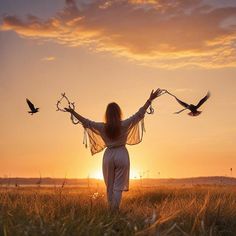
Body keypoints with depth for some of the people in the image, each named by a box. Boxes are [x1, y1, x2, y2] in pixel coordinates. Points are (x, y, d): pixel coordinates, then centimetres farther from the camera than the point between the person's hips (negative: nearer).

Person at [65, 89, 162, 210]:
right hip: (122, 155, -2)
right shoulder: (125, 124, -8)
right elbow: (139, 114, -8)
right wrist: (150, 100, -6)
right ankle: (115, 209, -6)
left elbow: (86, 121, 3)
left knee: (109, 185, 14)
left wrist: (73, 112, 14)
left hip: (108, 155, 2)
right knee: (118, 186, 2)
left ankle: (111, 209, 17)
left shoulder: (102, 127, -3)